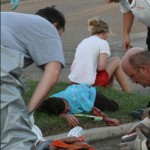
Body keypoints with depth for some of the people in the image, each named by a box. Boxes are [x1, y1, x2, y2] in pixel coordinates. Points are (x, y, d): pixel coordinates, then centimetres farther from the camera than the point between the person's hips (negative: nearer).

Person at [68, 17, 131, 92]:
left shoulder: (83, 42, 17)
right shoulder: (103, 43, -1)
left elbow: (72, 67, 13)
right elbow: (101, 66, -12)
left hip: (74, 81, 7)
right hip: (90, 82, -7)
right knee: (116, 61, 14)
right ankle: (129, 93, 16)